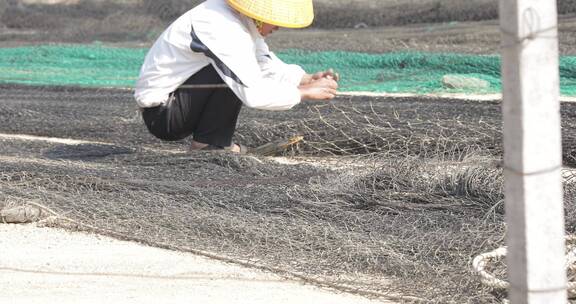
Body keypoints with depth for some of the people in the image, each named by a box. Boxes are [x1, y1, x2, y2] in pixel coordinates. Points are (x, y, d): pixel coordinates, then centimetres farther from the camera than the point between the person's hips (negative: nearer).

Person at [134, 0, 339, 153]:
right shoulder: (222, 29, -26)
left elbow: (269, 66, 13)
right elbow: (252, 95, -30)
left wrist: (307, 79, -3)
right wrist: (305, 93, -21)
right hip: (161, 113, -10)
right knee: (237, 77, -24)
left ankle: (215, 141, 7)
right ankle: (208, 145, -10)